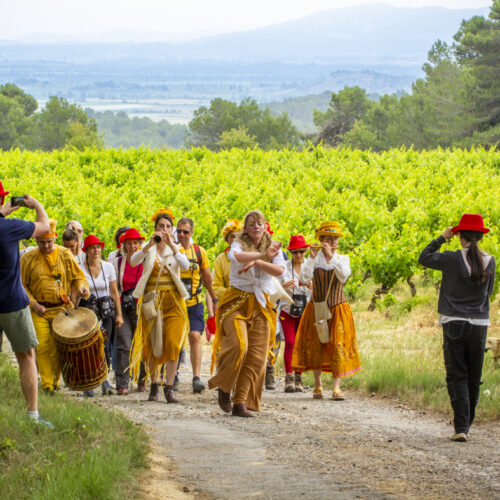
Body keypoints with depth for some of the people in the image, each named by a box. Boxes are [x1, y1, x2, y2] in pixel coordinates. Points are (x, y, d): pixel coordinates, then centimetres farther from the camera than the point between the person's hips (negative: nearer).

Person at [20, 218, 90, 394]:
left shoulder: (65, 255, 4)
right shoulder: (28, 258, 3)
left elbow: (78, 277, 11)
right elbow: (21, 285, 6)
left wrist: (82, 288, -12)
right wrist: (33, 304, -8)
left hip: (62, 309, 0)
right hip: (39, 311, 0)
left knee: (58, 348, -1)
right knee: (42, 347, -9)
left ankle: (55, 382, 14)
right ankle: (46, 385, -4)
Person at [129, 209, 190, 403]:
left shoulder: (176, 249, 8)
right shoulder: (148, 248, 6)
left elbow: (185, 265, -12)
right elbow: (133, 261, -13)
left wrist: (172, 245, -24)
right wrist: (150, 244, -26)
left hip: (173, 301, 0)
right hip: (151, 300, 0)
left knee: (172, 344, -12)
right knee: (153, 345, 1)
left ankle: (169, 387, -10)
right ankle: (153, 385, 17)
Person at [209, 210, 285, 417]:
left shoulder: (273, 247, 11)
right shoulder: (239, 244, 2)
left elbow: (280, 270, -8)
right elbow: (236, 256, -24)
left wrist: (256, 262, -18)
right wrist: (263, 255, -30)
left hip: (261, 305, 4)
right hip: (236, 302, -3)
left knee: (256, 356, -4)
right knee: (238, 345, -23)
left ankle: (241, 403, 1)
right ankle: (223, 387, 0)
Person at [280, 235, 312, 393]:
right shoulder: (284, 266, 0)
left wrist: (310, 285, -23)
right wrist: (285, 285, -26)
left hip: (305, 311, 1)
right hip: (287, 310, -1)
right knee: (290, 342, -13)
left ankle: (298, 379, 5)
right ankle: (289, 379, -14)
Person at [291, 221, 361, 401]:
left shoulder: (342, 259, 4)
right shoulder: (314, 259, 1)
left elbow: (344, 276, -17)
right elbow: (304, 279, -15)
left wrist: (331, 256, -23)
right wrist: (312, 257, -21)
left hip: (338, 310, 0)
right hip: (317, 309, 0)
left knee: (338, 346, -9)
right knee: (316, 346, 2)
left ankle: (336, 388, -12)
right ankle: (318, 386, 14)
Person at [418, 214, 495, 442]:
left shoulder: (452, 259, -9)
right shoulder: (489, 262, 0)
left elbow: (424, 258, 8)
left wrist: (442, 238, 15)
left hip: (454, 324, -3)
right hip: (479, 324, 3)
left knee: (457, 376, -1)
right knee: (474, 378, 14)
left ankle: (461, 428, -11)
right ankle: (466, 424, 24)